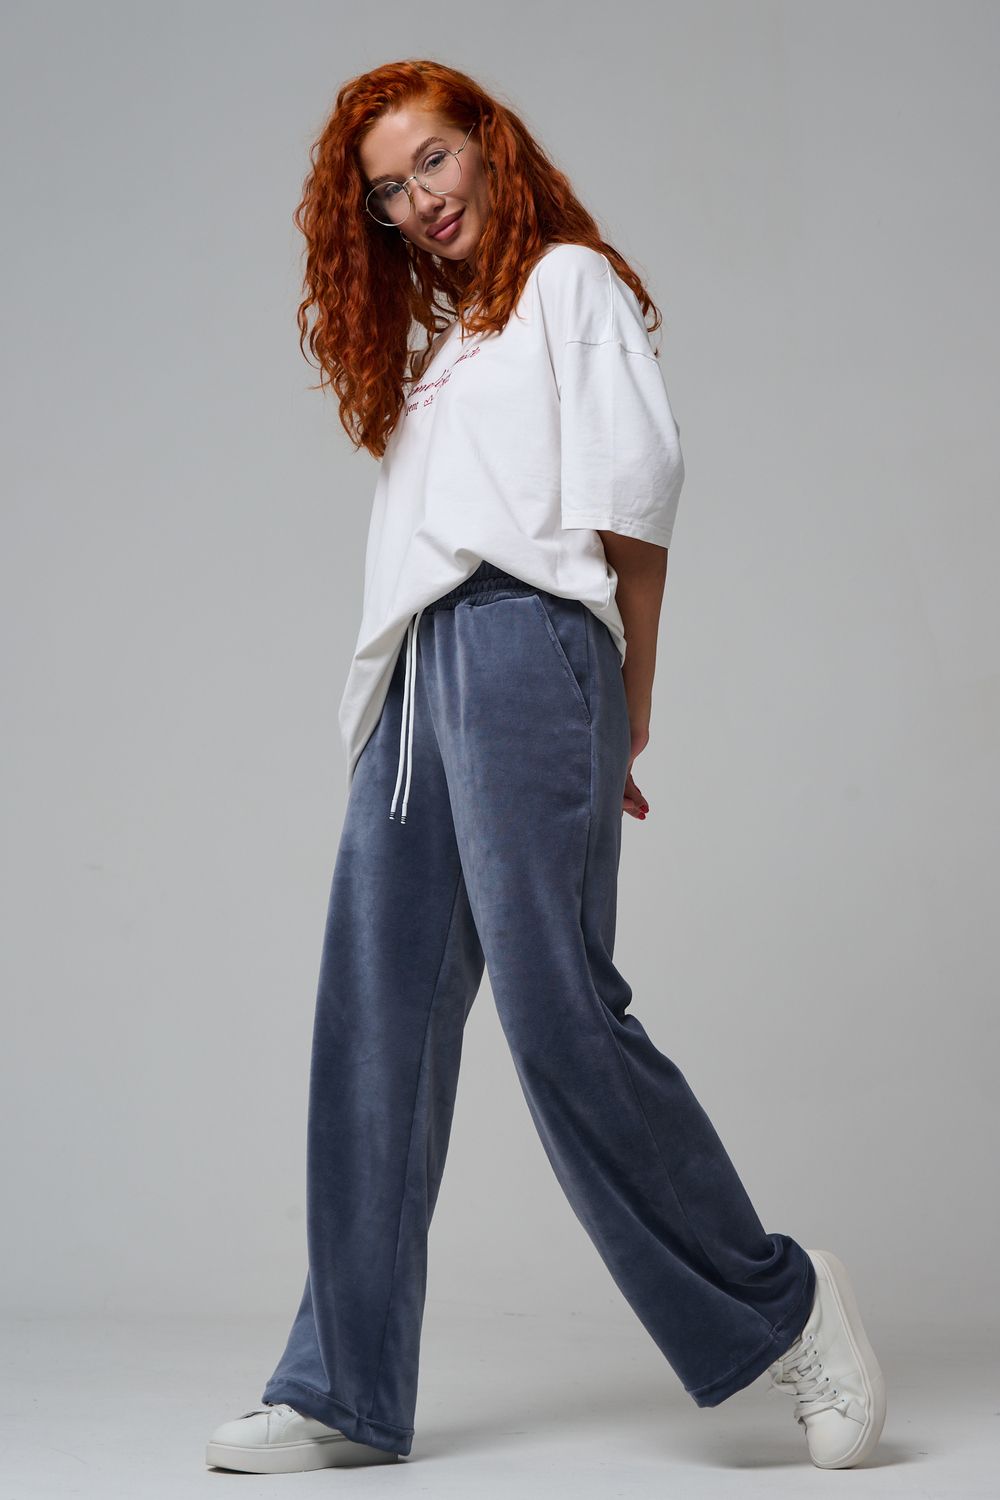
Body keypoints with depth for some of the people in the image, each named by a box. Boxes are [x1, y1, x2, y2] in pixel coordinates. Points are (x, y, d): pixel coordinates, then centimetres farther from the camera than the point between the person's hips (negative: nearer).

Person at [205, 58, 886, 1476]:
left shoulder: (571, 283, 9)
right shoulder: (431, 348, 29)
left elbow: (637, 475, -3)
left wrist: (626, 702, -5)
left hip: (522, 642, -7)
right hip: (414, 678, 7)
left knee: (555, 1011, -13)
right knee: (376, 1028, 0)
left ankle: (780, 1308, 1)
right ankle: (346, 1392, 3)